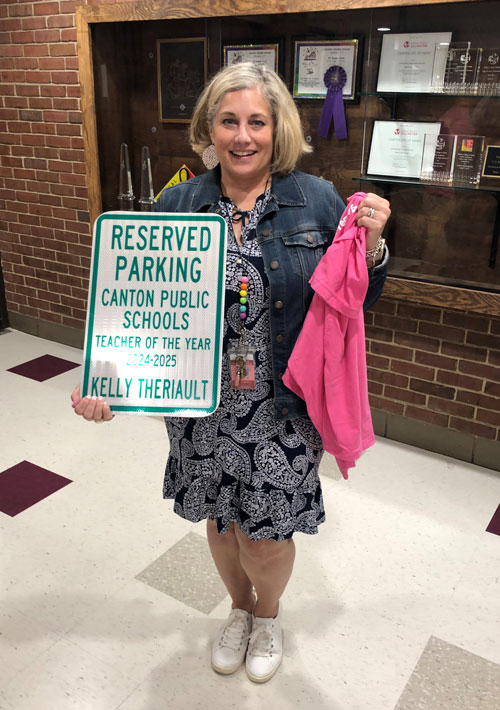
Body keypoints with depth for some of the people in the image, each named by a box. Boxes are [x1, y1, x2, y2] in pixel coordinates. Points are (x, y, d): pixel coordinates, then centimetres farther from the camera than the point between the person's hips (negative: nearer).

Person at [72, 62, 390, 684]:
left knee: (266, 538, 12)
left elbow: (356, 301, 0)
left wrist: (370, 243, -19)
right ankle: (239, 608, 54)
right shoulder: (176, 205, -3)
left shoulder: (318, 201, -6)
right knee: (220, 522, 20)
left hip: (282, 411, -2)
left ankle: (268, 614, 49)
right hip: (203, 409, 2)